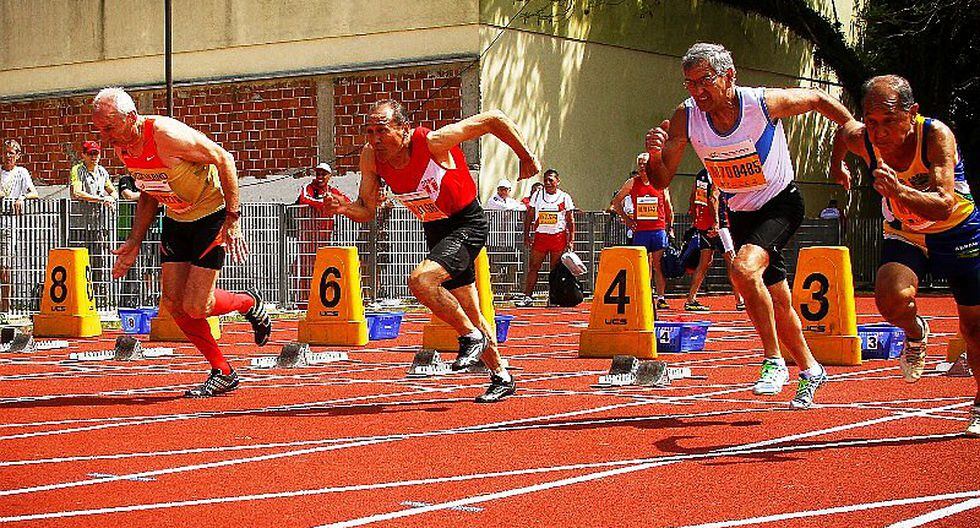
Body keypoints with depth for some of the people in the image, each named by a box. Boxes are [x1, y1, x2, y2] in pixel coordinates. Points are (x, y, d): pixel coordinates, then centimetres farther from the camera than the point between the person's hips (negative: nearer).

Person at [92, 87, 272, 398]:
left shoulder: (167, 135, -29)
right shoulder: (121, 147, -4)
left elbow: (223, 159, -20)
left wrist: (233, 219, -22)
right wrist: (134, 242, 8)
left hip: (212, 215, -8)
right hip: (176, 220, 8)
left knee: (195, 307, -13)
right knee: (172, 302, 1)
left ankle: (250, 304, 18)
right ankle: (222, 373, 14)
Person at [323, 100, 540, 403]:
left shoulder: (433, 141, -28)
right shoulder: (371, 157, -12)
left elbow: (493, 119, -19)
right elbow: (367, 210, -2)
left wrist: (526, 158, -11)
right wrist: (344, 208, -24)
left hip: (467, 224, -7)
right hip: (435, 230, 7)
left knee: (420, 281, -28)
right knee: (468, 312, 16)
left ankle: (472, 336, -7)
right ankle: (502, 378, 32)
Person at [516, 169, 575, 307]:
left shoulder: (564, 197, 4)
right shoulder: (536, 196, 8)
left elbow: (570, 221, 5)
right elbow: (529, 217, 11)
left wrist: (571, 240, -2)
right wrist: (526, 236, 3)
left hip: (559, 236, -1)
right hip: (540, 236, 1)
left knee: (556, 269, 3)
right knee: (533, 267, -2)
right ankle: (527, 296, 0)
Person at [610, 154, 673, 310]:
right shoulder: (632, 183, 6)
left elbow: (668, 208, 13)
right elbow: (616, 201, 14)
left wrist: (670, 227, 8)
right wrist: (625, 218, 6)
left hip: (659, 230, -1)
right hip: (640, 231, 1)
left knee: (659, 265, -4)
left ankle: (661, 298, -1)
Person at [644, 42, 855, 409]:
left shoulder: (765, 103, -22)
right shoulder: (686, 118, -14)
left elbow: (819, 100, -4)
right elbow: (662, 181, -10)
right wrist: (655, 155, -30)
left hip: (781, 204, -5)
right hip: (741, 213, 5)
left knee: (744, 268, -31)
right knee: (777, 303, 14)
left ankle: (775, 362, -18)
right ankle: (810, 370, 36)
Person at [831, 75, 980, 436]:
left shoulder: (937, 135, -31)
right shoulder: (859, 138, -21)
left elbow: (944, 205, -41)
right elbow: (841, 133, 6)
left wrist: (900, 191, -57)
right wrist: (837, 166, 26)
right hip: (904, 234, 2)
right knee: (891, 299, -28)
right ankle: (916, 334, 8)